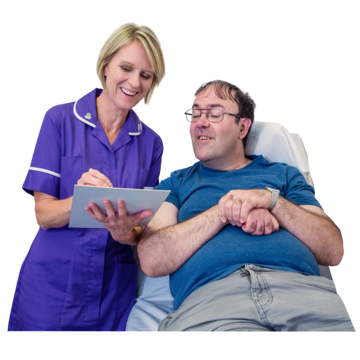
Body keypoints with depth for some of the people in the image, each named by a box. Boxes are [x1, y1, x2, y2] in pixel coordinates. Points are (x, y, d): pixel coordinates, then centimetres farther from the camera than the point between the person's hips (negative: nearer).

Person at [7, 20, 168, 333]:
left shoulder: (152, 142, 1)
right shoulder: (59, 119, -5)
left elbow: (146, 229, 0)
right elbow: (42, 214, -9)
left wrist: (127, 233, -23)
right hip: (51, 286, -2)